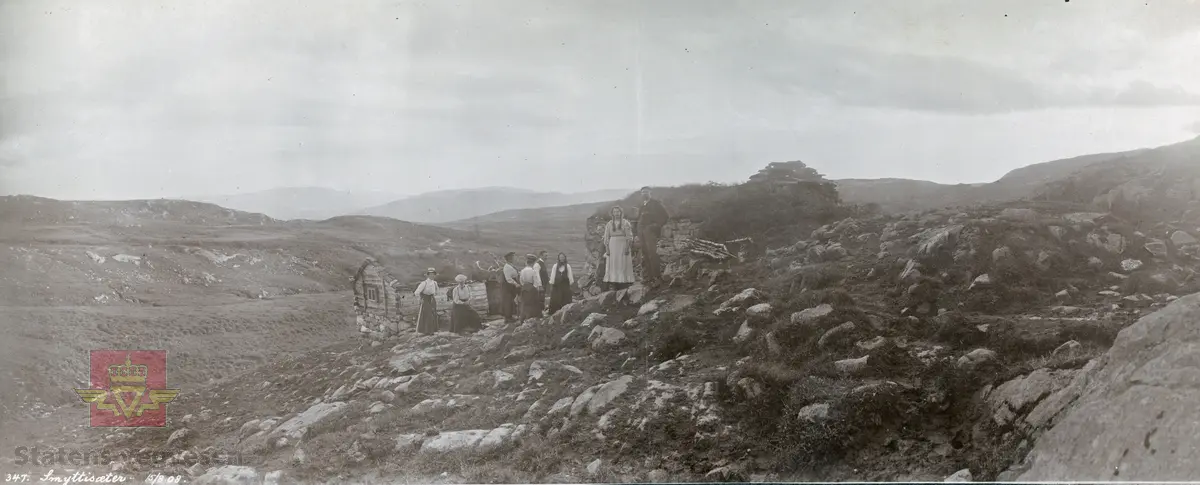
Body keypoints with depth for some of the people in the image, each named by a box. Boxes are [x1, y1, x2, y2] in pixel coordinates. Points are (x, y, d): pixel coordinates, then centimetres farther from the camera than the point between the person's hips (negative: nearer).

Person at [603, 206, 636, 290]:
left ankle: (624, 282, 1)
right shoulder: (609, 224, 9)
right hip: (612, 246, 2)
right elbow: (606, 238, 7)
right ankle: (612, 282, 0)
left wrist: (627, 248, -12)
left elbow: (629, 237, -3)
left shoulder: (625, 223, 2)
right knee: (612, 265, -1)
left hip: (623, 246, -2)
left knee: (623, 264, -1)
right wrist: (607, 249, -2)